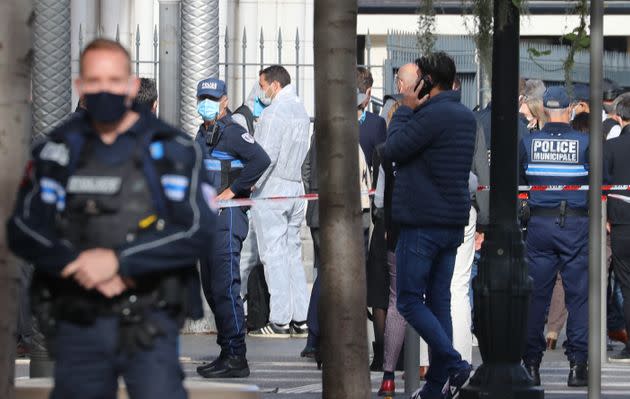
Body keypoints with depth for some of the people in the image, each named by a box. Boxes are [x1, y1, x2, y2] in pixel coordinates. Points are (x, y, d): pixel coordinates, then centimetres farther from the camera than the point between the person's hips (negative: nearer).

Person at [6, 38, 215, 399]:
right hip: (77, 325, 3)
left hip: (149, 327, -3)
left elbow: (198, 231, -10)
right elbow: (24, 230, 1)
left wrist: (119, 260, -18)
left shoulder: (173, 150, 0)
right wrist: (79, 265, -16)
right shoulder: (58, 150, 7)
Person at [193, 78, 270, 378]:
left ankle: (236, 357, -10)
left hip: (228, 217, -10)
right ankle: (226, 353, 17)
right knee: (211, 288, 11)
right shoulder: (203, 133, 18)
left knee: (225, 287, -12)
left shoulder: (232, 132, -10)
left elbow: (261, 160, -23)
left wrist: (232, 190, -17)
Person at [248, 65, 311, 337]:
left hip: (272, 188, -8)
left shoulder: (275, 111, -13)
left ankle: (279, 322, -6)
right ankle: (300, 319, 10)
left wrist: (251, 183, -11)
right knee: (293, 254, 11)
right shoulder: (301, 110, 14)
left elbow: (267, 154, -19)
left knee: (273, 254, -5)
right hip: (296, 187, 8)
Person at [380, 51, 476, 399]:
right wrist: (412, 111, 12)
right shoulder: (466, 117, 13)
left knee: (410, 302, -2)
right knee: (439, 303, 10)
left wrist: (405, 109, -2)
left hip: (423, 223, -8)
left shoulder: (432, 115, -17)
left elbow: (391, 150, -11)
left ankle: (455, 366, -15)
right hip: (454, 223, 8)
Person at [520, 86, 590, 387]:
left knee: (536, 294, 7)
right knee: (579, 294, 3)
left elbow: (517, 182, 4)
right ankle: (578, 364, -1)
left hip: (539, 224, 2)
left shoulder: (528, 142, 0)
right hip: (576, 224, -2)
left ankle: (531, 364, 8)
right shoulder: (585, 142, -5)